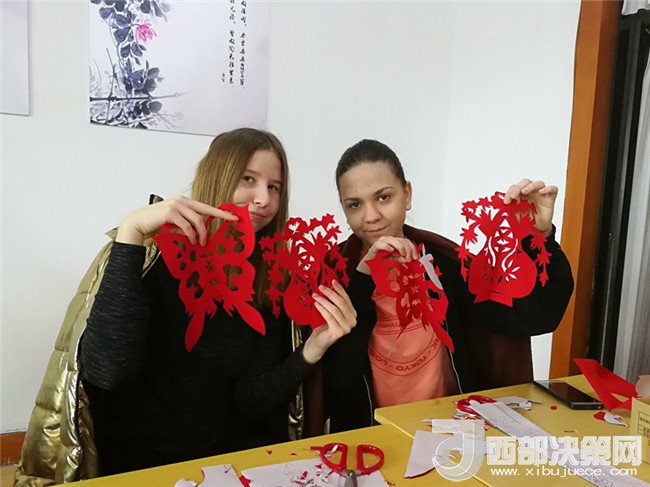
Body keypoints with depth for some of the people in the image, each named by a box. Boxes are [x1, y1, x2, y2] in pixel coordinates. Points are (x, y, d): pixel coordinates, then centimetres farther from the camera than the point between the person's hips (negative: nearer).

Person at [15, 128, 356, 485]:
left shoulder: (271, 279, -2)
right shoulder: (153, 253, -11)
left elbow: (251, 403, -5)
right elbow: (104, 372, -25)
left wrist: (313, 348, -21)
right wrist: (131, 232, -29)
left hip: (233, 454, 3)